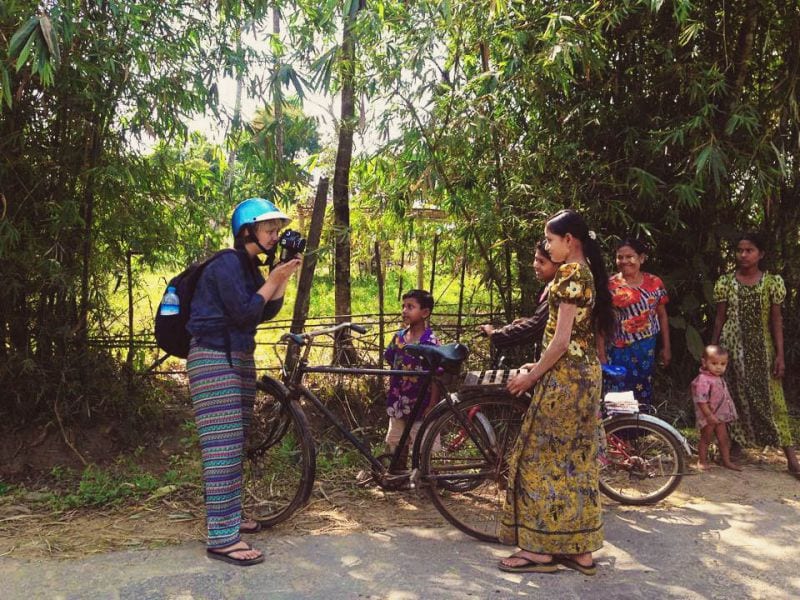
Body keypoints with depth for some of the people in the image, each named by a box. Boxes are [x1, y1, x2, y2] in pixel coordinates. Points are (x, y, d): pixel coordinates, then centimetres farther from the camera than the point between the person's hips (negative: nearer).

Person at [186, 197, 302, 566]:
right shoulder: (228, 264, -13)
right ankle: (222, 539, -12)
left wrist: (284, 278, 1)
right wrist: (274, 279, -11)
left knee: (235, 446, 14)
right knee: (223, 449, -13)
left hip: (239, 358, 10)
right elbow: (244, 313, -17)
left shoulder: (250, 267, 16)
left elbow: (266, 313, 11)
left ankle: (227, 515, 26)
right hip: (214, 359, -10)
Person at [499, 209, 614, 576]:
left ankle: (541, 549, 7)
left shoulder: (570, 273, -14)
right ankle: (581, 548, 19)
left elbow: (561, 339, -19)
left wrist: (532, 376, -9)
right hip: (586, 373, 10)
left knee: (541, 457, -1)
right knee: (576, 459, 12)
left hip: (565, 376, -10)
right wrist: (540, 366, 18)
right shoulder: (588, 273, 15)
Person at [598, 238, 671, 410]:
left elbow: (662, 315, 11)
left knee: (644, 394, 9)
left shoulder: (654, 283, 4)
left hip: (647, 349, 2)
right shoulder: (610, 285, -4)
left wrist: (666, 347, 11)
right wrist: (601, 353, -7)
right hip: (619, 349, -2)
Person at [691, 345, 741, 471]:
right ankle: (702, 461, 19)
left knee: (724, 438, 14)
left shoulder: (719, 379, 8)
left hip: (720, 415, 9)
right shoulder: (703, 380, -24)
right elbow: (701, 400, -27)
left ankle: (726, 461, 25)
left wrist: (728, 411, 19)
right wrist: (709, 415, -27)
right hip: (708, 417, -9)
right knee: (706, 438, 5)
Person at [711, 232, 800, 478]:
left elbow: (776, 320, 0)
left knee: (772, 398, -2)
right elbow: (720, 318, 5)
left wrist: (780, 354, -5)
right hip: (733, 349, 1)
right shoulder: (725, 282, 1)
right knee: (734, 397, 6)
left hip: (762, 349, 0)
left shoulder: (772, 282, 0)